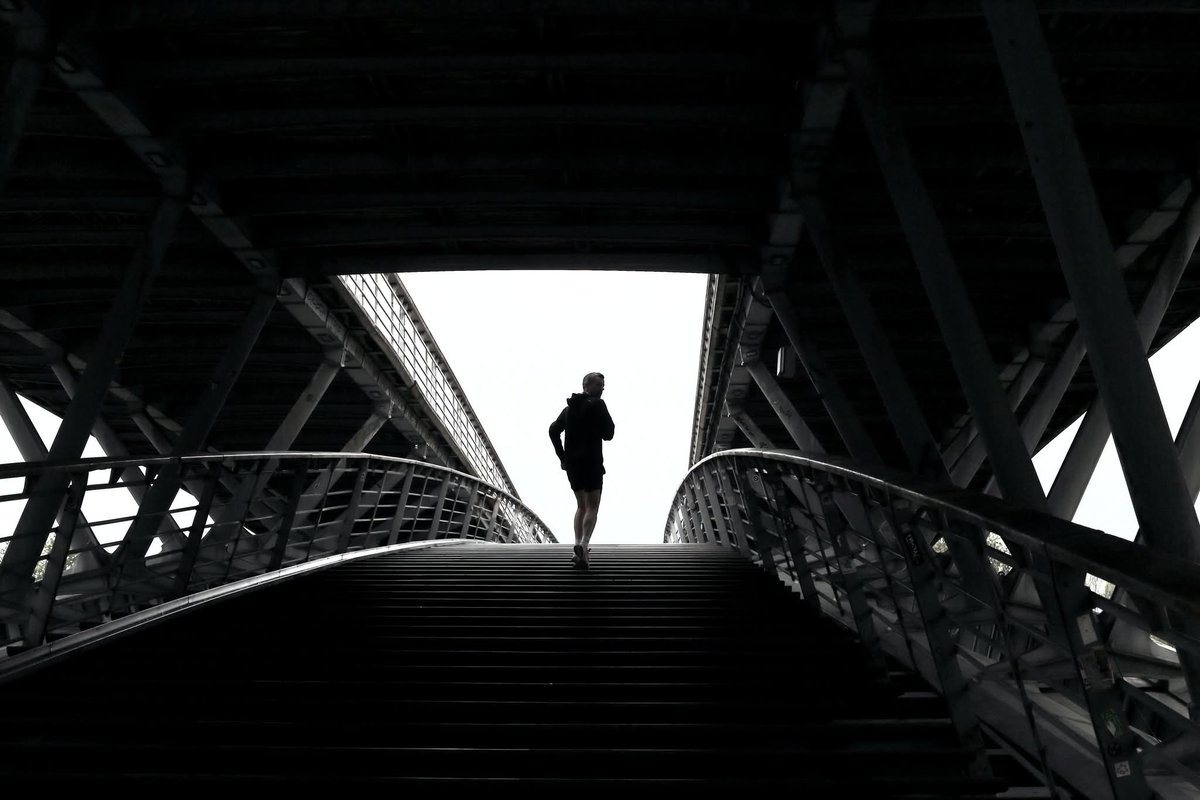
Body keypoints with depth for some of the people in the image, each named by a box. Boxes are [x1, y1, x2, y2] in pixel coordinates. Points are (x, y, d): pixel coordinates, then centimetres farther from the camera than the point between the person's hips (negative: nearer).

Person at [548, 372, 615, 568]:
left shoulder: (569, 408, 16)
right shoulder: (597, 405, -5)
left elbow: (553, 430, 10)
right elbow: (608, 434, -8)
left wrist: (562, 456, 9)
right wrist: (609, 427, 13)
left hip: (571, 463, 6)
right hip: (591, 462, -6)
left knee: (581, 505, 17)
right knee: (592, 507, -5)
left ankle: (578, 546, 6)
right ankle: (583, 545, -25)